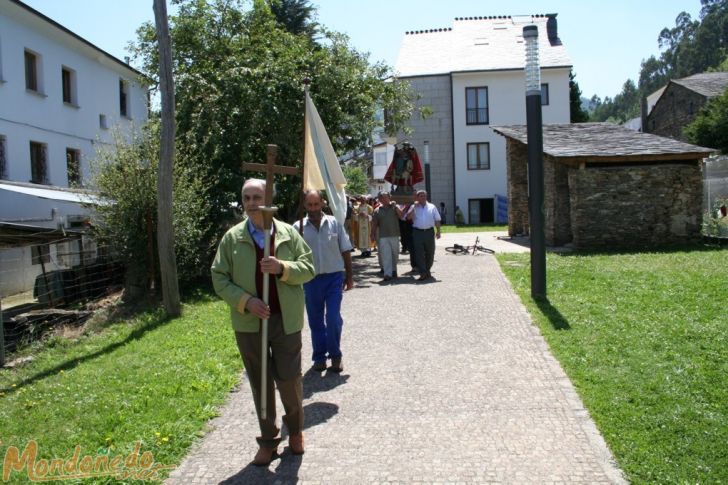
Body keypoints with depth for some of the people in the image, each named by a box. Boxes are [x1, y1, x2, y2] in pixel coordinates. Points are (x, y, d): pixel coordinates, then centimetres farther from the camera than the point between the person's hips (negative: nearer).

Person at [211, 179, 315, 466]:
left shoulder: (288, 233, 1)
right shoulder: (232, 237, 0)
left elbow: (308, 267, 1)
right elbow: (219, 277, 0)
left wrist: (283, 268, -18)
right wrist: (245, 301, -14)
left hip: (286, 320, -1)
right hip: (249, 321, 1)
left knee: (289, 380, 5)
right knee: (260, 383, 11)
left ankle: (295, 430, 32)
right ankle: (268, 440, 25)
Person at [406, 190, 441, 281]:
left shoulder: (432, 207, 10)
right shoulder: (414, 207, 7)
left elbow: (437, 220, 8)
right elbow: (408, 217, -9)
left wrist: (438, 231, 1)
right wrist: (414, 207, -10)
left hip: (429, 232, 2)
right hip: (418, 232, -1)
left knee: (430, 253, 8)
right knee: (419, 254, -7)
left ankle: (427, 271, 25)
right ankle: (423, 273, -5)